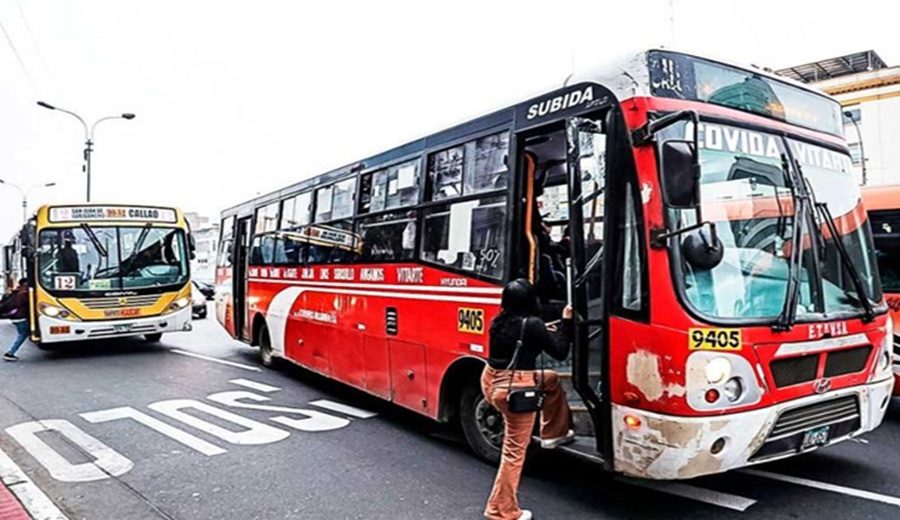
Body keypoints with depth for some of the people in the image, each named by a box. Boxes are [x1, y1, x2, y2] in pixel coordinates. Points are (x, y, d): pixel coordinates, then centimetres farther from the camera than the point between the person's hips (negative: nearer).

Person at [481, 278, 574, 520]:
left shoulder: (499, 322, 3)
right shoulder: (532, 324, -18)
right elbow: (560, 352, -7)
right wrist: (566, 321, 2)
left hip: (492, 381, 8)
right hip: (515, 389, -8)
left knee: (551, 379, 27)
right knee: (514, 450, 6)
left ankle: (553, 433, 33)